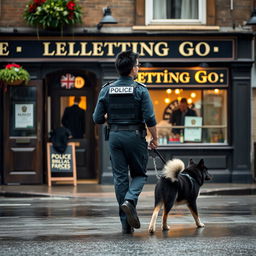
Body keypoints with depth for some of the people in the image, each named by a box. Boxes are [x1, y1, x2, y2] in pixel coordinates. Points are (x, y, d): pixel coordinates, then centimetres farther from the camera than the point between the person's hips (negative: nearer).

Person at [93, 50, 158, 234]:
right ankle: (130, 200, -17)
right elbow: (150, 119, -12)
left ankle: (126, 223, 6)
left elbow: (97, 119, 1)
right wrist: (154, 139, 1)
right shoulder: (140, 90, -8)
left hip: (115, 136, 3)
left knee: (120, 178, 7)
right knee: (139, 174, 13)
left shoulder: (107, 90, 1)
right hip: (135, 136, -3)